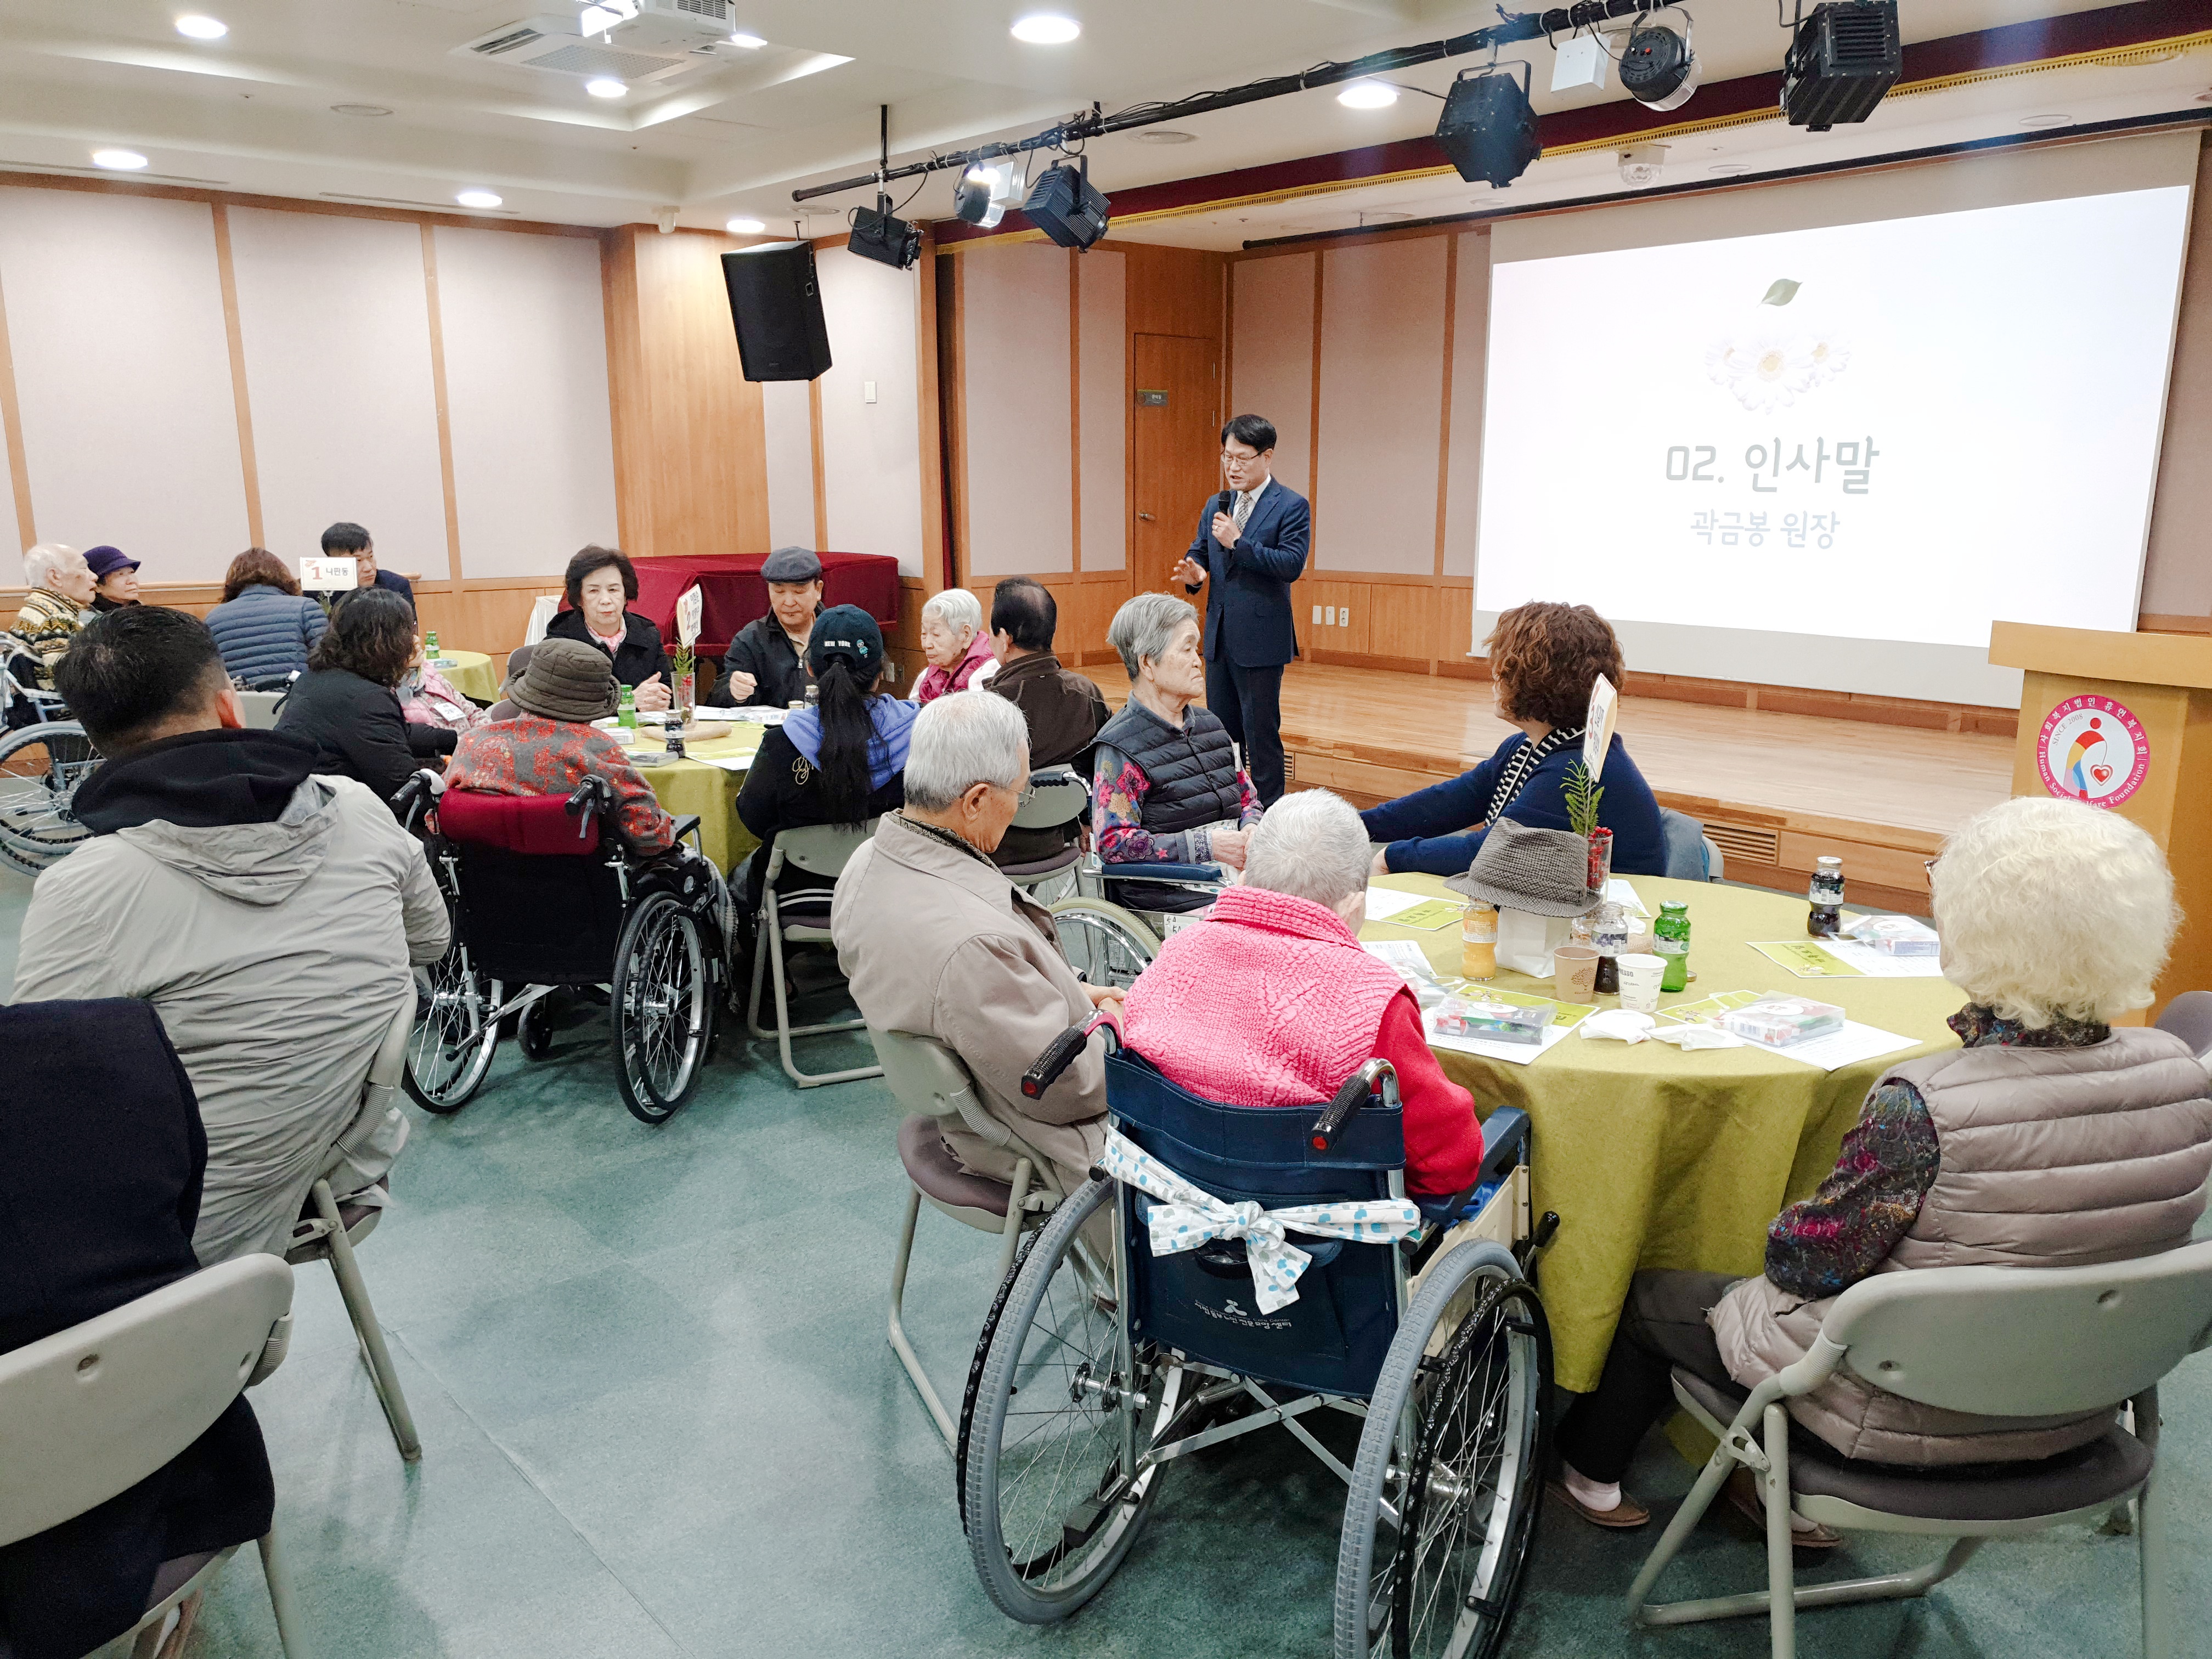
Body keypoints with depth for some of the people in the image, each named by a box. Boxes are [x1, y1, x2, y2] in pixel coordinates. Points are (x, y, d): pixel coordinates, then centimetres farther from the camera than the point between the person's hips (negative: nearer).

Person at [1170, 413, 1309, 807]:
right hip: (1219, 638, 7)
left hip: (1260, 640, -7)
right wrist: (1194, 573, -10)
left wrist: (1237, 542, -21)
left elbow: (1292, 564, -17)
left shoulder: (1292, 506, -7)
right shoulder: (1216, 505, 13)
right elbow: (1198, 553, 14)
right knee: (1221, 730, 14)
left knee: (1261, 731, -1)